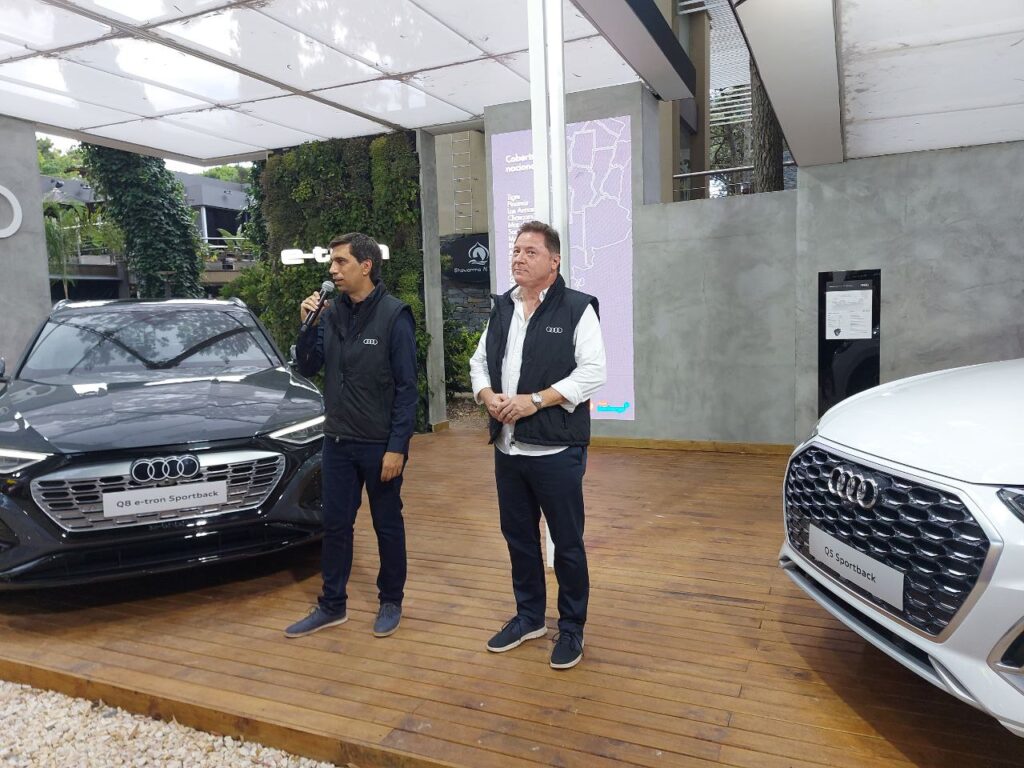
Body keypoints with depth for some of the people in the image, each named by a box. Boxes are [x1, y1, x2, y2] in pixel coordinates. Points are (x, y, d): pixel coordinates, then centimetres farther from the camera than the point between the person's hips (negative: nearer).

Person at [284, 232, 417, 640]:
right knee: (335, 525, 13)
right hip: (337, 441, 5)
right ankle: (332, 605, 28)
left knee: (387, 526, 11)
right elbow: (307, 368, 6)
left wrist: (397, 446, -16)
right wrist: (308, 325, -9)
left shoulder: (394, 316, -12)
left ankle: (390, 602, 28)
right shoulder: (331, 313, 4)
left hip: (380, 444, -5)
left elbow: (406, 387, -13)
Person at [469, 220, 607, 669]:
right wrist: (488, 396, -5)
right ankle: (529, 616, 36)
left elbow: (593, 372, -16)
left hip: (556, 451, -6)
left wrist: (535, 400, -20)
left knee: (567, 543, 6)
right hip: (507, 447, 6)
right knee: (518, 538, 18)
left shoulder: (576, 308, -8)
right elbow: (479, 362, 16)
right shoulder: (502, 308, 12)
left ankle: (572, 628, 24)